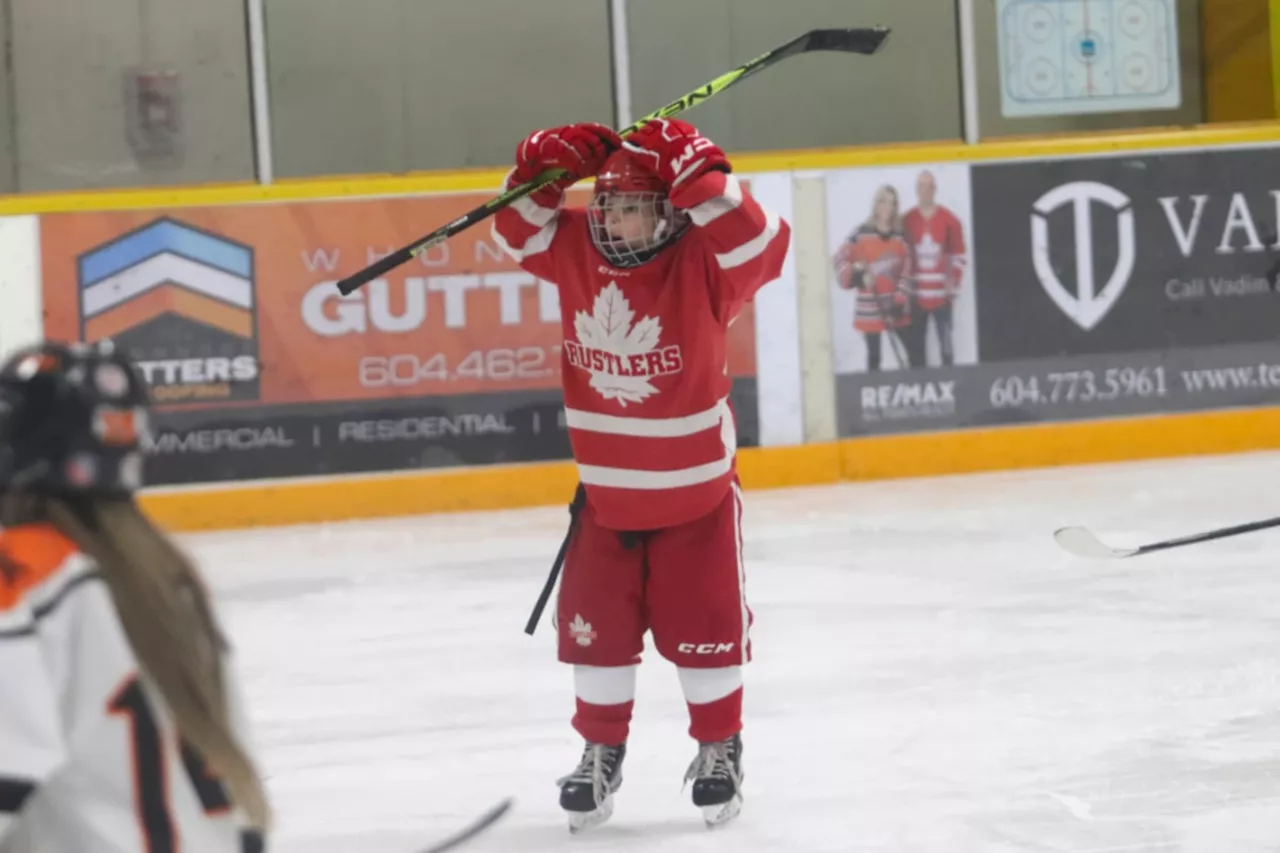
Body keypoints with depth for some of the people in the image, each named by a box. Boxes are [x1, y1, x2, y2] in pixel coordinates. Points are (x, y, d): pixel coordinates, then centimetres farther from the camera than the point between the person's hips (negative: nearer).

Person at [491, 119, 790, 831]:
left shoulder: (699, 264, -21)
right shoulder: (576, 248, -7)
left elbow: (761, 246, -37)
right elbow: (521, 231, 4)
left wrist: (704, 183, -43)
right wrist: (541, 174, -15)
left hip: (697, 492, -4)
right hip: (606, 493, 4)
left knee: (705, 628, 7)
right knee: (596, 629, 9)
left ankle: (720, 747, 27)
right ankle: (602, 750, 26)